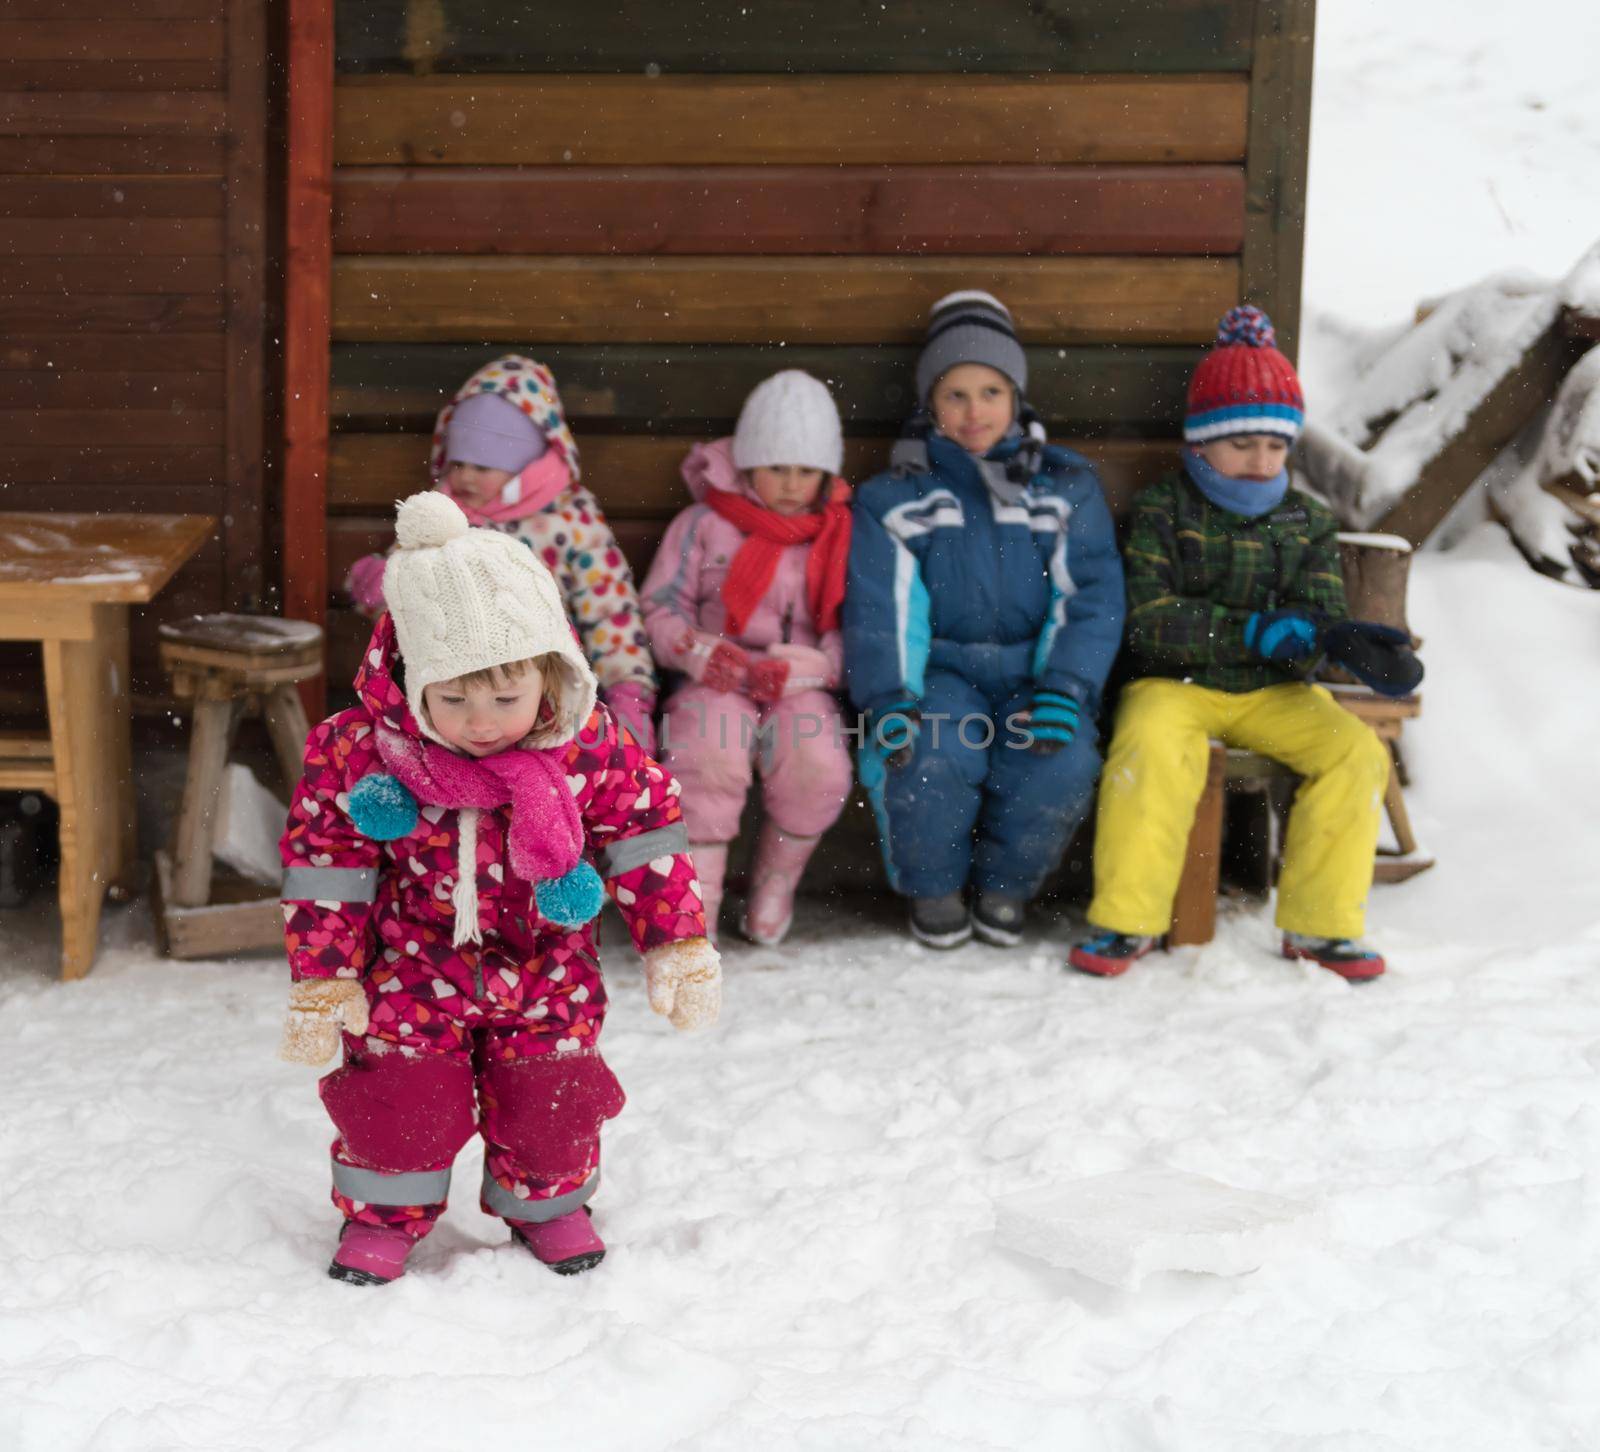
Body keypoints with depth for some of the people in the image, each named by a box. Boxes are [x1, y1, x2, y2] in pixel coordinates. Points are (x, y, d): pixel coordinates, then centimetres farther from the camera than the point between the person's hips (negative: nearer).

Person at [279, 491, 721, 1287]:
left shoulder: (590, 746, -17)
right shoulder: (360, 750, -20)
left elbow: (645, 834, -4)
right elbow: (325, 863, -10)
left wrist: (677, 942, -2)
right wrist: (321, 978, -8)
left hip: (543, 974, 1)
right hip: (414, 973, -1)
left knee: (549, 1102, 6)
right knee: (398, 1101, -2)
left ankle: (547, 1201, 35)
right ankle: (383, 1213, 26)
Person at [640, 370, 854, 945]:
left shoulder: (841, 533, 11)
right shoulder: (704, 524, 8)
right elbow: (661, 608, 8)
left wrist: (801, 667, -13)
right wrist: (699, 651, -13)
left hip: (800, 688, 1)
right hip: (719, 682, -1)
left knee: (819, 764, -32)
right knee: (709, 752, -36)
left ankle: (776, 882, -2)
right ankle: (693, 909, -23)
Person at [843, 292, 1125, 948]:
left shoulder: (1068, 487, 10)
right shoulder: (894, 498, 9)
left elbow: (1092, 596, 1)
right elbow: (880, 607, 0)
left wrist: (1063, 689, -15)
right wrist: (888, 698, -17)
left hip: (1033, 673, 1)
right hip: (941, 672, 0)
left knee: (1061, 766, -31)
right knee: (930, 759, -34)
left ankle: (1003, 887, -2)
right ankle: (933, 890, -4)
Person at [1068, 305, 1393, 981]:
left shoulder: (1307, 522, 13)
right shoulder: (1160, 512, 0)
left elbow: (1324, 616, 5)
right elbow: (1146, 618, -12)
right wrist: (1248, 631, -22)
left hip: (1274, 694, 4)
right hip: (1176, 686, -3)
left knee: (1357, 753, -21)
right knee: (1151, 749, -35)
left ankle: (1319, 925, -10)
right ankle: (1127, 920, -22)